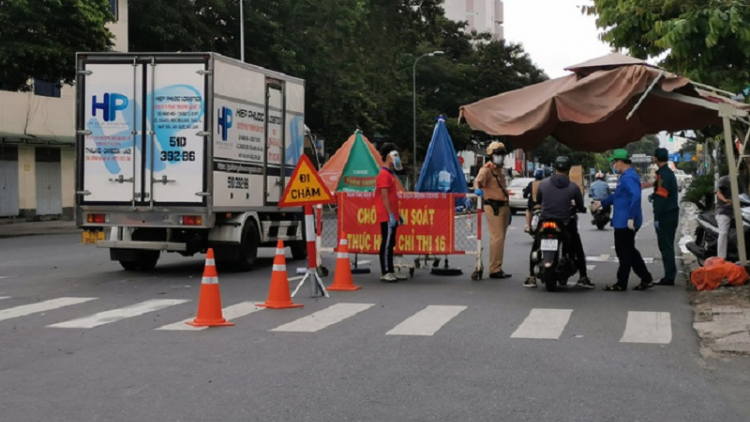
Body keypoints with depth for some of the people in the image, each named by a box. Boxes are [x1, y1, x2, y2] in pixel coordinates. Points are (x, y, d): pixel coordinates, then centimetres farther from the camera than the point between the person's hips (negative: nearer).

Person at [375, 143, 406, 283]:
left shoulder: (390, 174, 19)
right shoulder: (384, 174, -12)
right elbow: (384, 197, -18)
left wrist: (397, 214, 20)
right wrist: (391, 215, -21)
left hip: (392, 216, 10)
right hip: (387, 216, -10)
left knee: (391, 244, 11)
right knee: (386, 243, -8)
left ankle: (391, 272, 15)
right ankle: (385, 273, -6)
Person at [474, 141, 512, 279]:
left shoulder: (500, 170, 19)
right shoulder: (486, 170, -10)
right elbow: (478, 180, -28)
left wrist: (508, 209, 26)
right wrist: (477, 188, -52)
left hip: (503, 206, 9)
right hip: (493, 207, -9)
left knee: (500, 238, 13)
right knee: (497, 237, -14)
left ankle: (497, 268, 21)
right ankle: (495, 269, -12)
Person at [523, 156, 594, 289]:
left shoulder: (543, 184, -3)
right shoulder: (573, 187, -8)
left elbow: (538, 201, 13)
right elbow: (581, 207, 3)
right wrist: (573, 206, 27)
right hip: (565, 225, -1)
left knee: (535, 249, 21)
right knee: (578, 250, 18)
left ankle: (532, 278, 14)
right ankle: (583, 278, 15)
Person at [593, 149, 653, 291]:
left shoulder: (628, 177, -19)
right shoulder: (626, 176, 16)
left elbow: (636, 196, -32)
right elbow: (618, 195, 28)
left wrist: (631, 217, -32)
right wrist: (602, 203, 32)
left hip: (625, 223, -10)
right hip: (623, 222, 10)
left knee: (624, 253, -1)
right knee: (629, 252, 16)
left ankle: (621, 284, 8)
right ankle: (646, 279, 19)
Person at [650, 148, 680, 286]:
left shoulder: (662, 174, -16)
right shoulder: (670, 173, 14)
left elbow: (661, 197, -22)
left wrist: (657, 217, -22)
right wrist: (654, 195, 21)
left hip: (665, 215, -10)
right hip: (672, 213, 10)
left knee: (665, 246, -7)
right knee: (668, 246, 14)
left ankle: (669, 277, -5)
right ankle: (670, 275, 19)